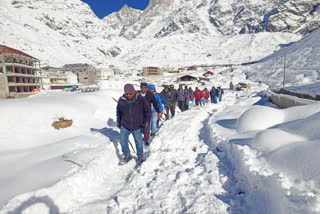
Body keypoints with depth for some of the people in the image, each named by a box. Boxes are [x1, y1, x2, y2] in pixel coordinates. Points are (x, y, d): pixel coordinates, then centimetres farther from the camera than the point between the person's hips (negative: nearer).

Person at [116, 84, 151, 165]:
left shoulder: (141, 99, -10)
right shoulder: (122, 100, -4)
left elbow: (148, 111, -2)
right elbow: (118, 111, 15)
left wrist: (145, 122, -5)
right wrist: (118, 121, 15)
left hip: (137, 127, -2)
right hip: (124, 126, 3)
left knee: (139, 142, 10)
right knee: (123, 141, 10)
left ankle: (140, 156, 33)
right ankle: (127, 155, 33)